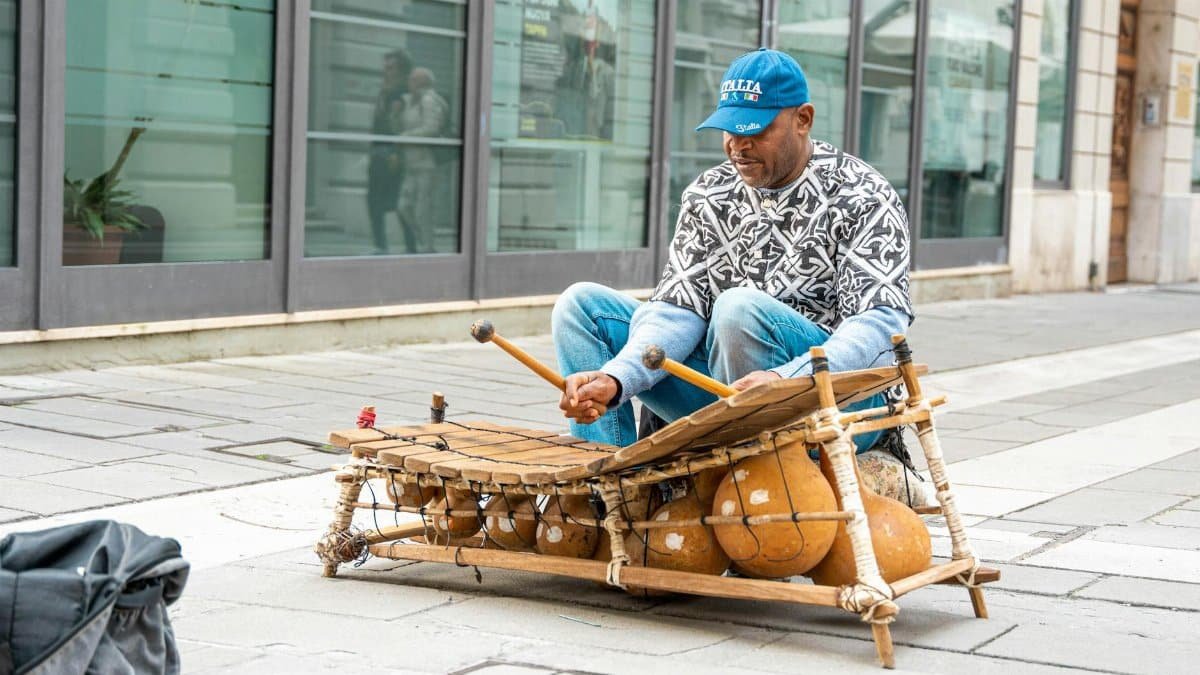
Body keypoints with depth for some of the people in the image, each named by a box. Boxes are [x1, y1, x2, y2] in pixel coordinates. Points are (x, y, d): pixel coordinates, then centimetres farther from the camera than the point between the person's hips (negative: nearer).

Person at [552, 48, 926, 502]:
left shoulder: (862, 198, -10)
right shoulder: (709, 196, 6)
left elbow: (883, 324, -22)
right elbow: (679, 309, -2)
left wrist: (784, 379, -39)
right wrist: (615, 379, -23)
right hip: (722, 389, 6)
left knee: (737, 308, -34)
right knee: (581, 305, -4)